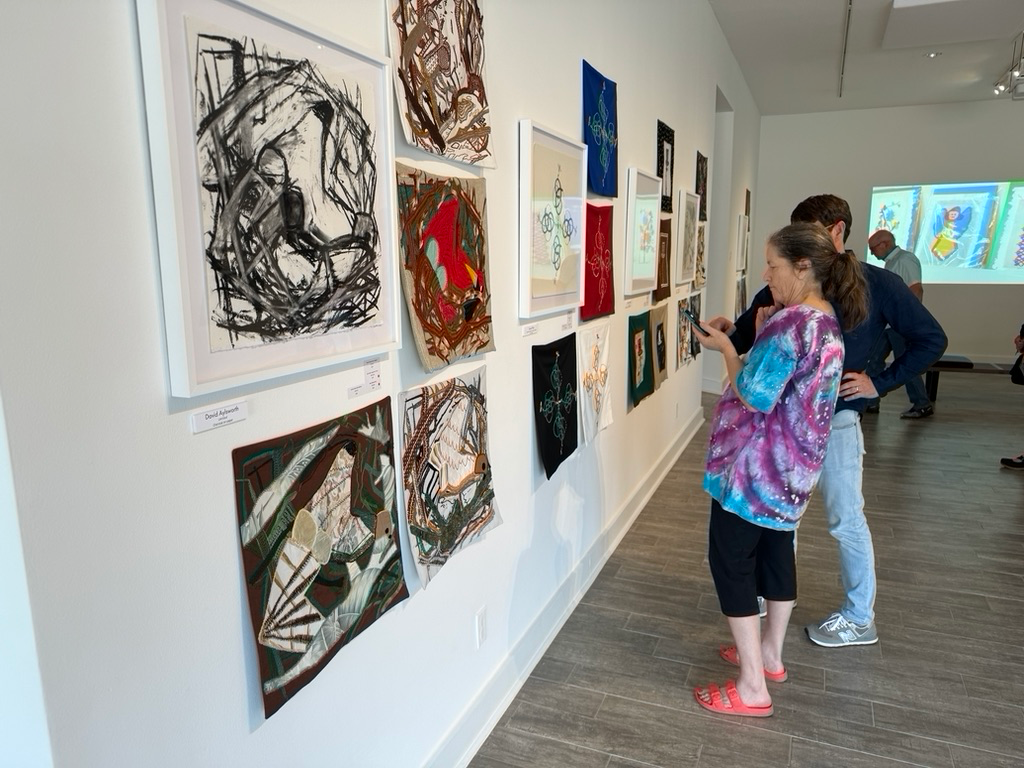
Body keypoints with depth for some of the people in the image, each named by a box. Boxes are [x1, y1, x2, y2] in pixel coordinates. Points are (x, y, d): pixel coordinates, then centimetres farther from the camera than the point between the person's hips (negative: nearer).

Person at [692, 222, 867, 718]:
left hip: (757, 467, -10)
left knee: (730, 561, 0)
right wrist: (762, 337, 6)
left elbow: (754, 398, -24)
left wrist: (726, 348, -11)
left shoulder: (790, 323, -24)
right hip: (793, 467, 10)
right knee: (776, 552, 20)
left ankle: (751, 688, 8)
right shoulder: (827, 322, 8)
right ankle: (769, 654, 37)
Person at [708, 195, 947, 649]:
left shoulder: (876, 284, -7)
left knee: (845, 520, 7)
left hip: (835, 419, -4)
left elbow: (931, 340, 0)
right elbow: (747, 339, 2)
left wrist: (880, 383, -6)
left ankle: (859, 620, 25)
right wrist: (729, 331, -21)